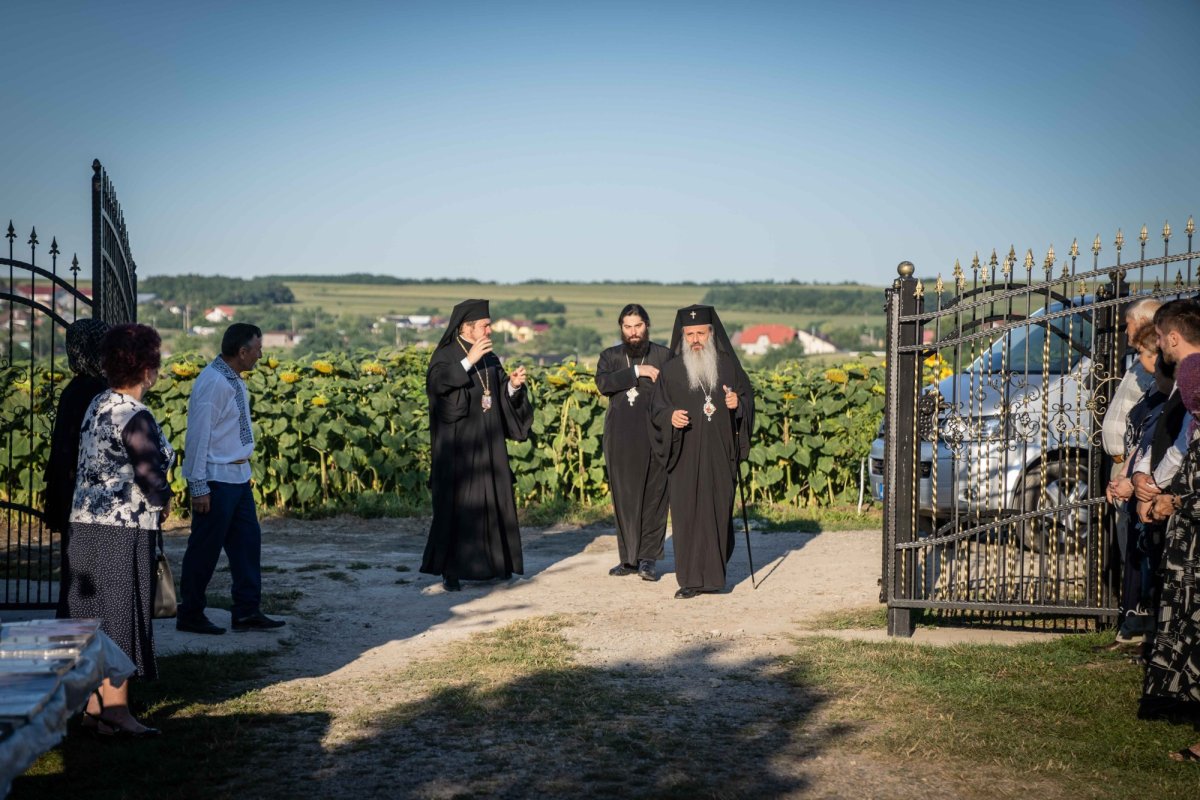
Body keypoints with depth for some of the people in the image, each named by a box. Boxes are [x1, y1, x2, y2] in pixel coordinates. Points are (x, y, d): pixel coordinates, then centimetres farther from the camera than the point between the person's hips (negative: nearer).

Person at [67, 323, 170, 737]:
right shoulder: (134, 417, -17)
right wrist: (164, 501, -1)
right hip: (123, 530, -9)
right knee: (121, 615, -2)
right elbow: (149, 474, -23)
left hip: (86, 524, 9)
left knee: (95, 616, 13)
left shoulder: (98, 404, 10)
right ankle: (116, 709, 2)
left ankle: (94, 705, 21)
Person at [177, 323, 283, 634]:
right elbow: (199, 436, -20)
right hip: (216, 478, -9)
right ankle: (190, 616, 13)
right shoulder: (213, 383, -19)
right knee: (205, 548, 1)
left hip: (238, 476, 9)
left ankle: (247, 612, 18)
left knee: (248, 540, 11)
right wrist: (199, 487, -20)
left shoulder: (236, 382, 9)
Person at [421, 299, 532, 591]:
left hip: (488, 446, 6)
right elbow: (438, 383, -24)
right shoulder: (445, 356, -5)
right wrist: (468, 361, -28)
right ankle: (450, 572, -3)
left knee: (491, 502, 5)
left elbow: (503, 398, 11)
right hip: (458, 445, -6)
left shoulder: (490, 360, 12)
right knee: (457, 504, -7)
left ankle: (489, 565, 13)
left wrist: (514, 385, -9)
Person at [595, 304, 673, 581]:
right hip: (621, 440, 2)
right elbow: (602, 382, -7)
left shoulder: (664, 355, 7)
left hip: (654, 438, -2)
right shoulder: (610, 356, 12)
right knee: (624, 498, 4)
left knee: (653, 497, -4)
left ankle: (648, 558, 0)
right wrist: (636, 371, -13)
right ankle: (629, 558, 10)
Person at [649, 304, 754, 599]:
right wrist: (670, 417, -17)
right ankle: (691, 578, 1)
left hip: (719, 454, 1)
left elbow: (749, 397, 10)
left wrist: (738, 403, -12)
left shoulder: (728, 365, 6)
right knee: (687, 512, -3)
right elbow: (656, 409, 4)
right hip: (685, 456, -1)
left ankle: (713, 572, 17)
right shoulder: (671, 370, 4)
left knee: (718, 510, 3)